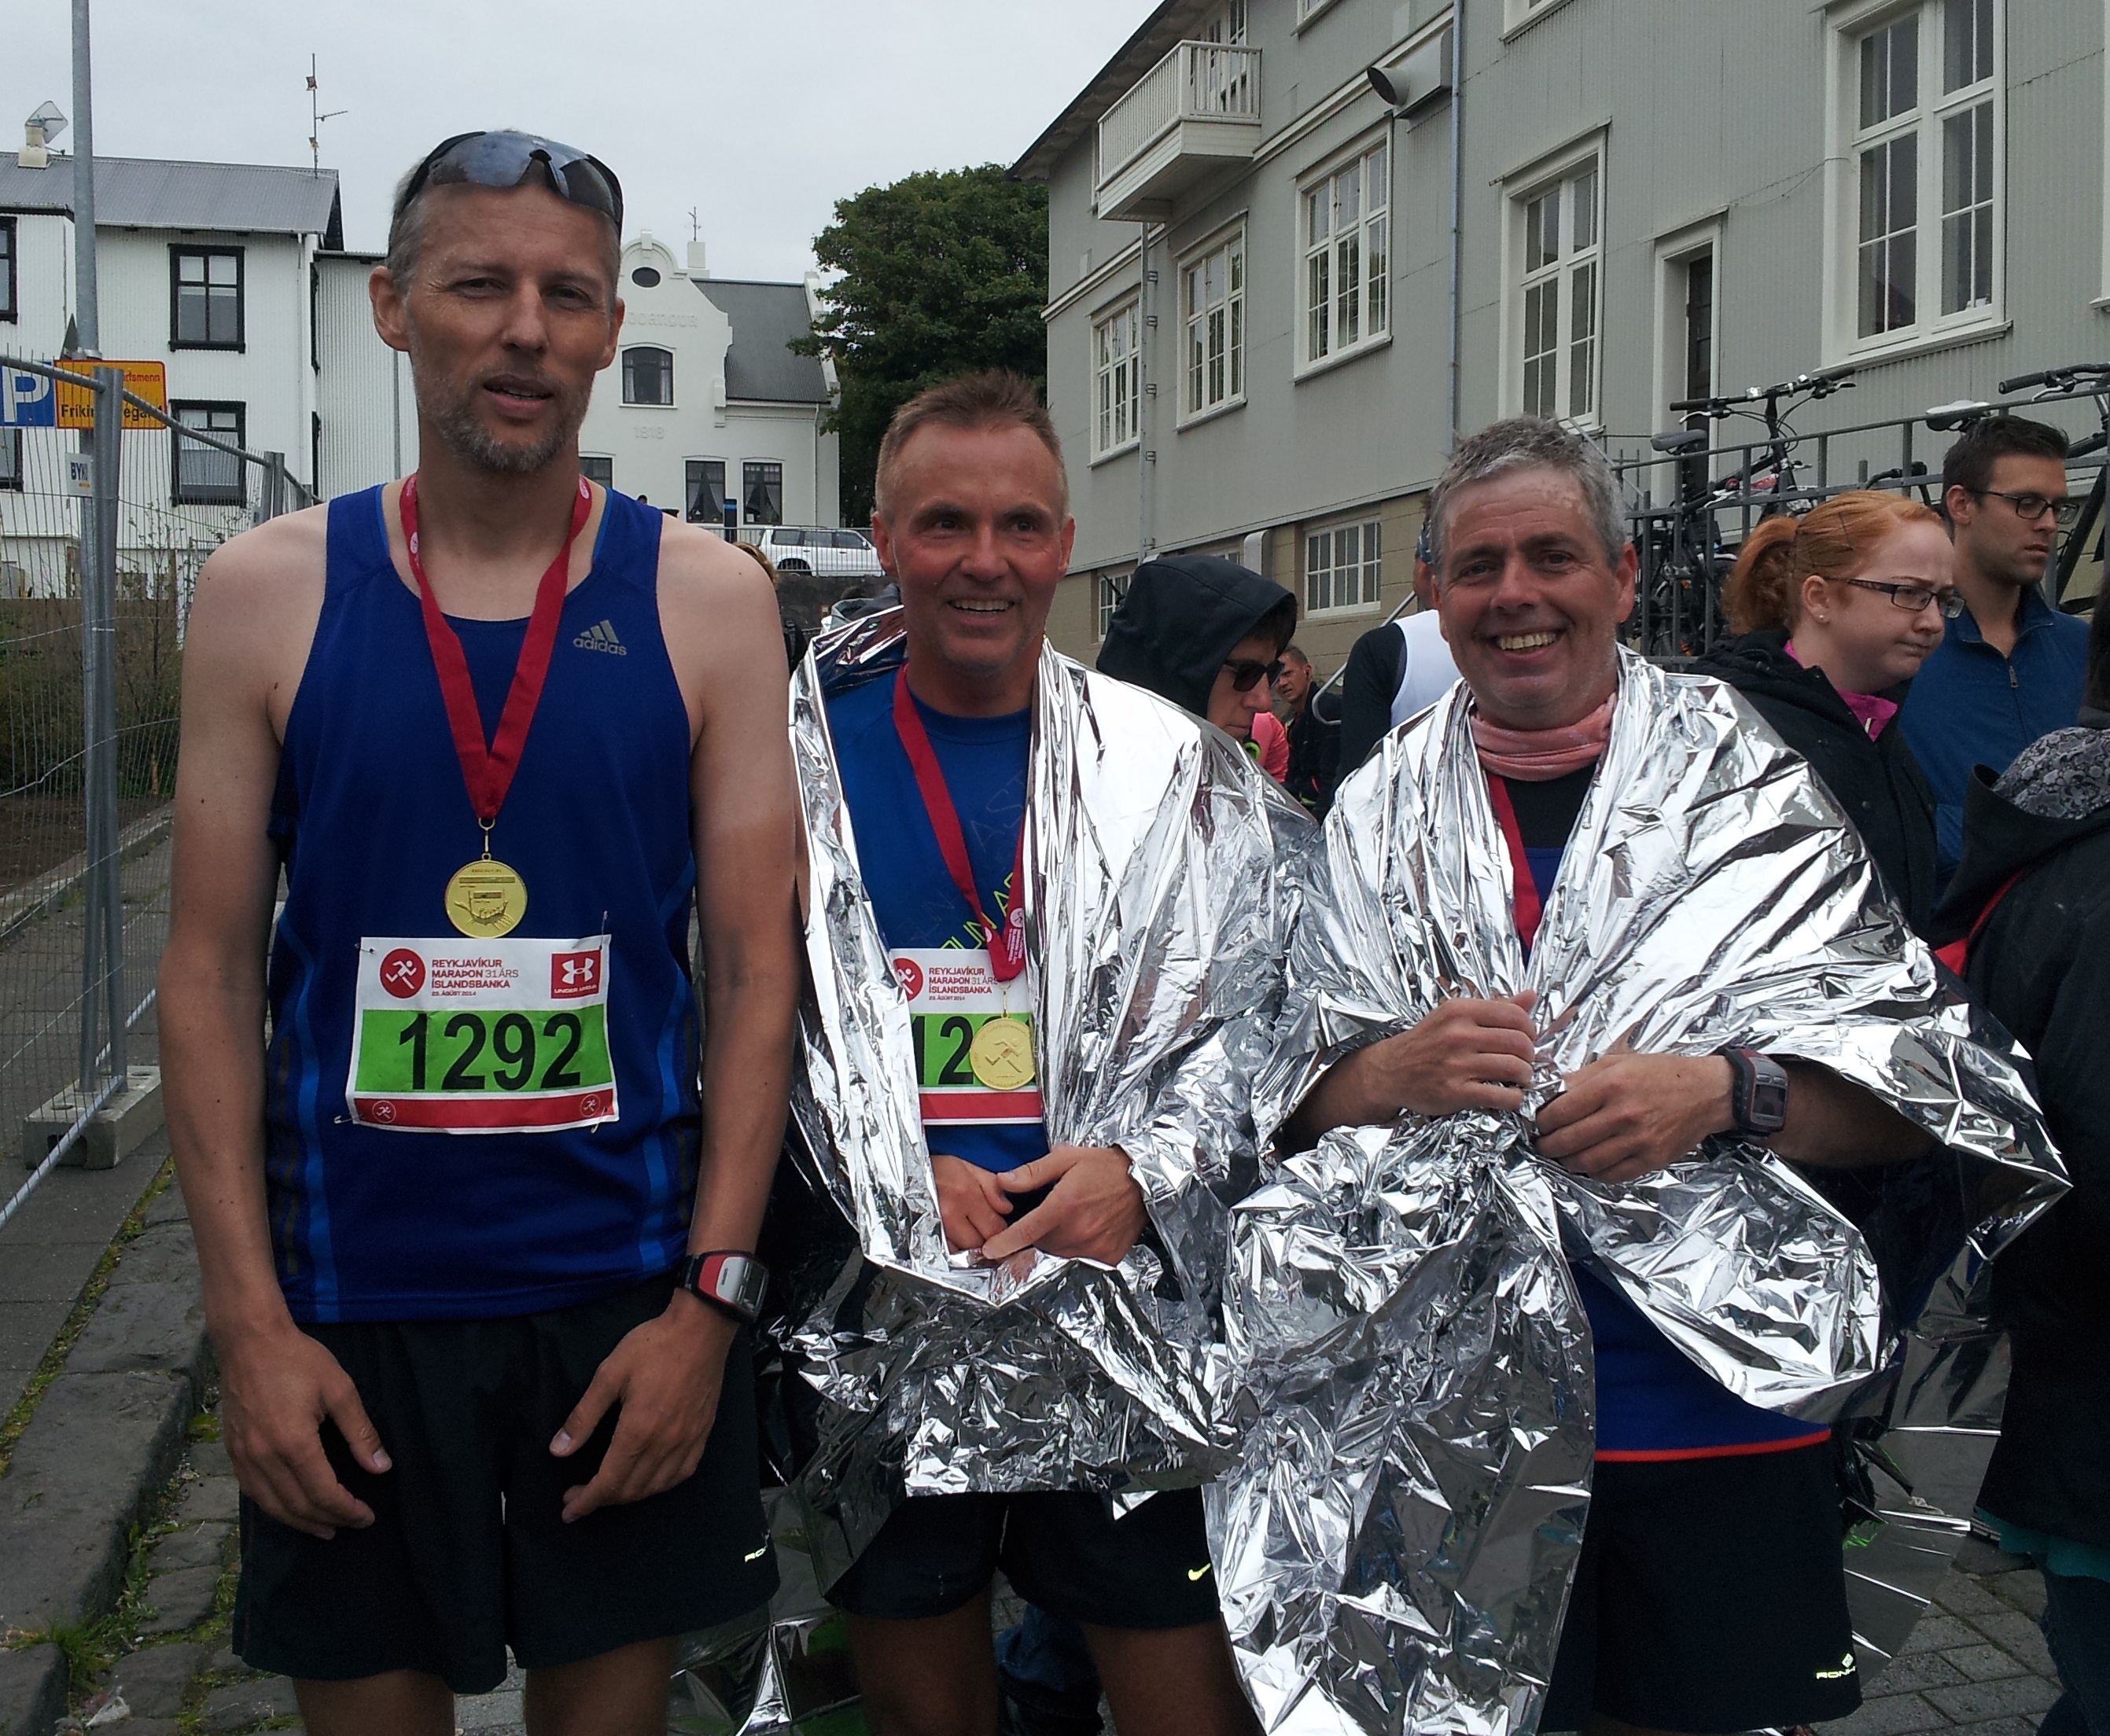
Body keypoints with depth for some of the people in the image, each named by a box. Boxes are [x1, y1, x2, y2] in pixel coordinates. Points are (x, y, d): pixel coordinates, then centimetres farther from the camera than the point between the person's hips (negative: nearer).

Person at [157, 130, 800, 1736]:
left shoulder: (706, 598, -2)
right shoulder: (267, 593, -1)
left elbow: (757, 966, -2)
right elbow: (212, 970, 0)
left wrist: (711, 1299, -8)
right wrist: (249, 1318, -7)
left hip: (634, 1291, 0)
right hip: (347, 1299, 0)